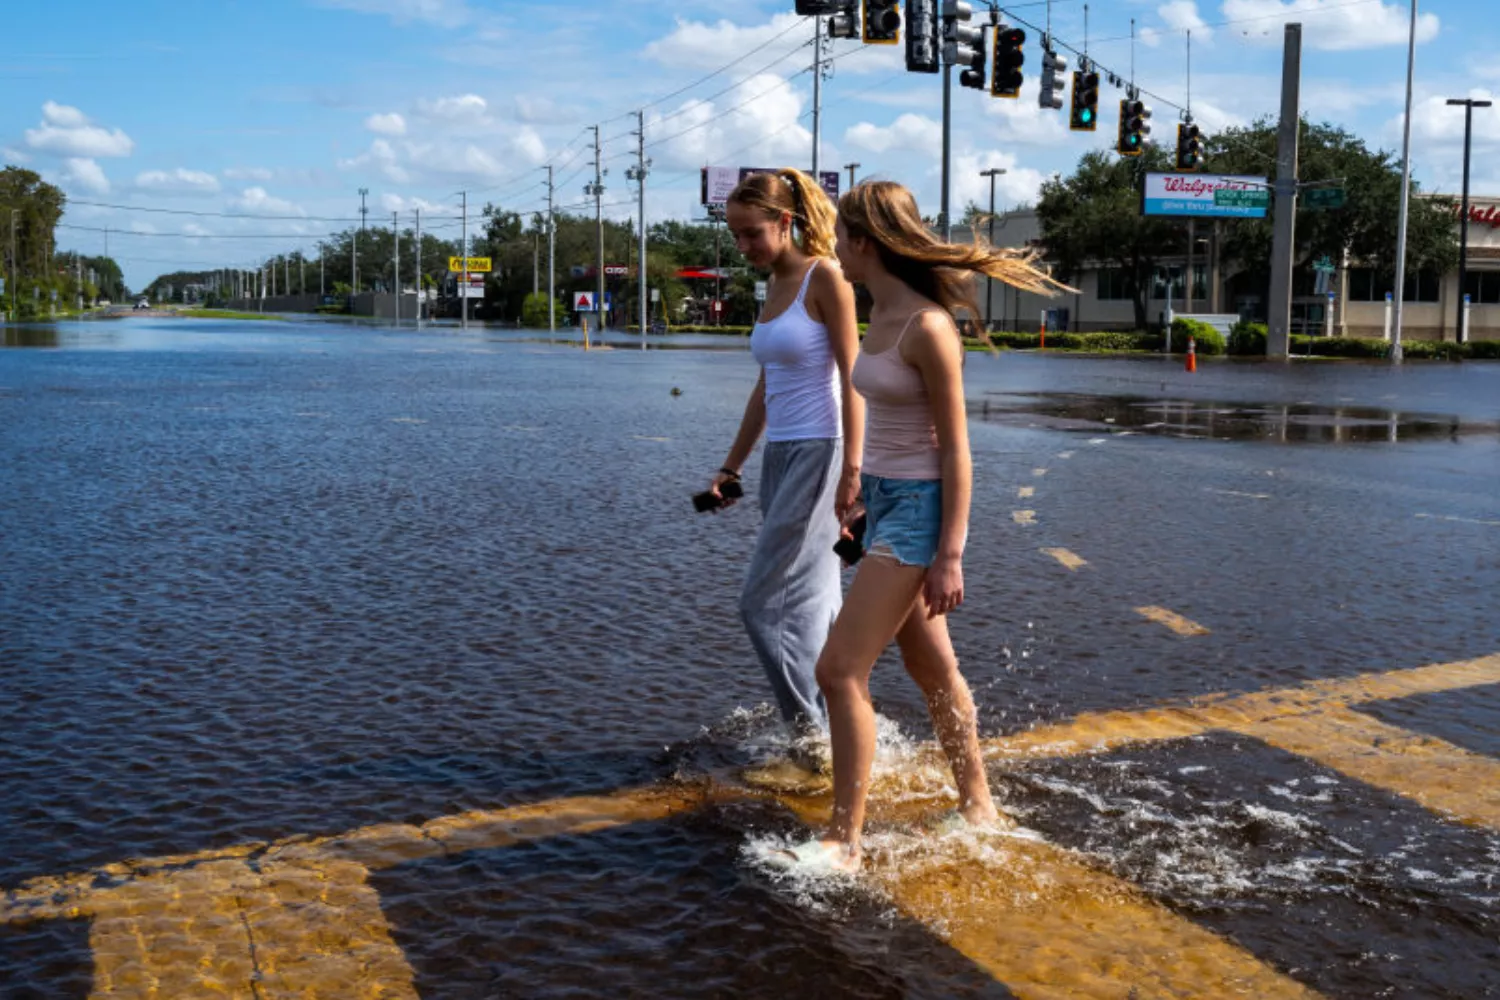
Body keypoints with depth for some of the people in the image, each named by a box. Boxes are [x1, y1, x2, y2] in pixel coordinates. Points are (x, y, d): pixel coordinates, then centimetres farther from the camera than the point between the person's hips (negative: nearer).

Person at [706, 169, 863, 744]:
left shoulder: (824, 277, -8)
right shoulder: (775, 286, 15)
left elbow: (851, 378, -14)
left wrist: (851, 469, -20)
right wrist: (731, 467, 20)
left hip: (819, 453, -8)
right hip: (781, 456, 8)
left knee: (764, 603, -7)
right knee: (811, 604, 10)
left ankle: (813, 727, 4)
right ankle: (836, 728, 18)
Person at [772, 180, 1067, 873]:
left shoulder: (927, 327, -19)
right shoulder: (881, 314, 8)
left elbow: (955, 449, -17)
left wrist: (950, 557, -18)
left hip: (918, 506, -9)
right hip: (885, 501, 9)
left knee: (839, 671, -9)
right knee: (932, 668, 18)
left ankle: (844, 841, 2)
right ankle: (977, 806, 34)